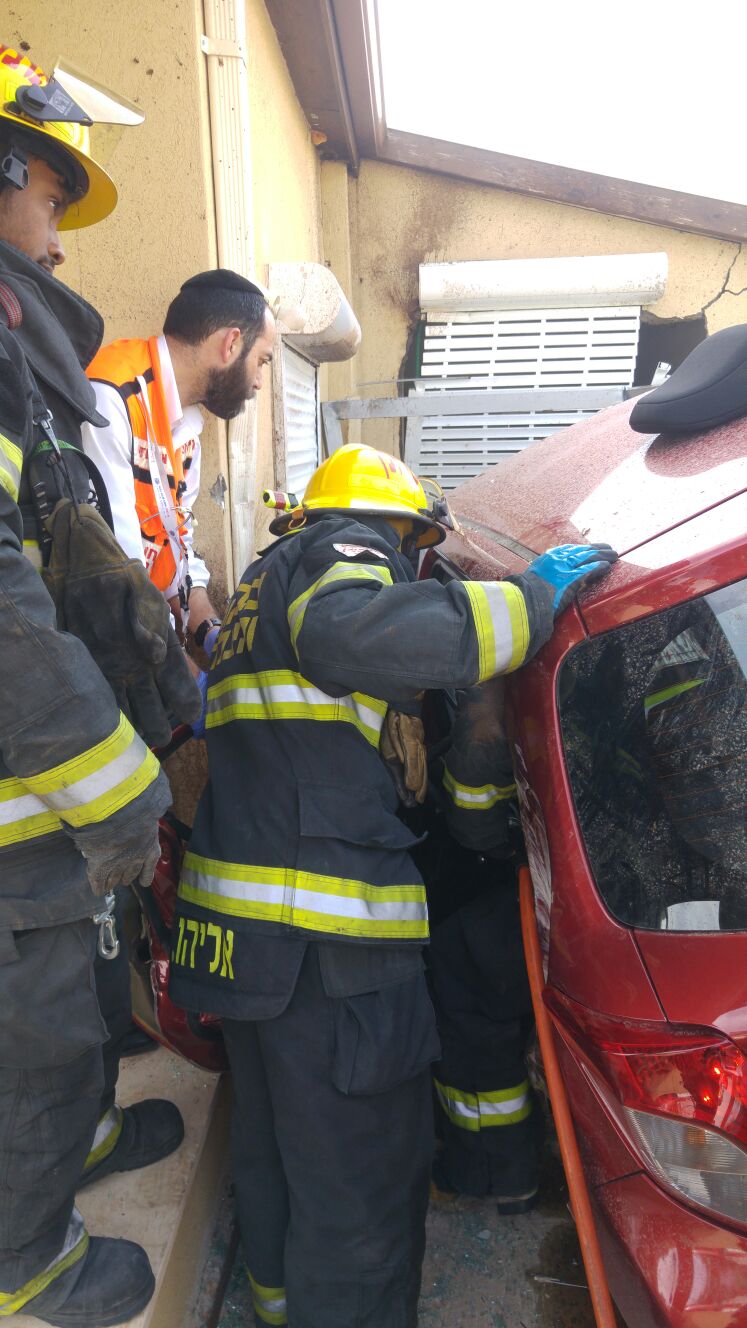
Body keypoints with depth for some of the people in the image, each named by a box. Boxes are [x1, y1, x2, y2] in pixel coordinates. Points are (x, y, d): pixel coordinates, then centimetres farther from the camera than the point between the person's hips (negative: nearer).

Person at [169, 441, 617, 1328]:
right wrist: (531, 597, -21)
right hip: (325, 951, -10)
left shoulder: (264, 581, 24)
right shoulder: (346, 552, -5)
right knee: (360, 1192, 6)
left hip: (238, 928, 10)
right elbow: (360, 637, -30)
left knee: (272, 1152, 27)